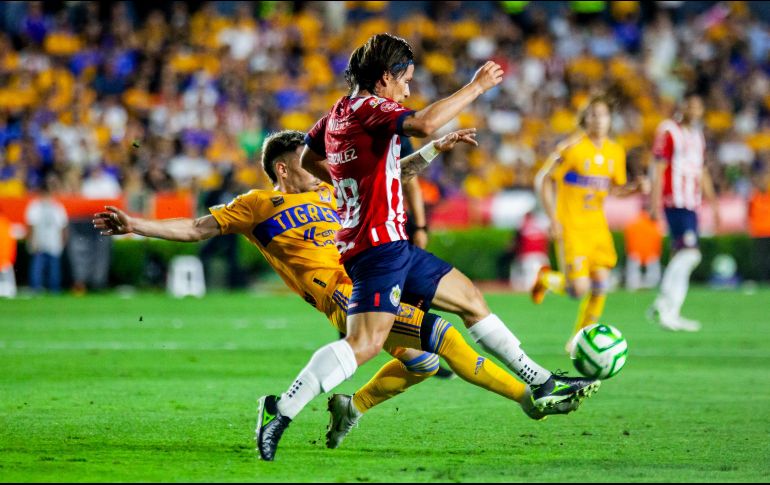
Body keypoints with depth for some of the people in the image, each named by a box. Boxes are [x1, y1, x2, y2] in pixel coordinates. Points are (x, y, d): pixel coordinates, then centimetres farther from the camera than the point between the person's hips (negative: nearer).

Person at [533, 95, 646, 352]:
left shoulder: (616, 152, 5)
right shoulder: (572, 147, -12)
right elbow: (542, 180, -6)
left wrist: (636, 187, -5)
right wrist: (553, 218, -12)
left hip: (597, 225, 5)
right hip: (571, 227, -5)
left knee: (600, 283, -5)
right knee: (579, 289, -14)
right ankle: (547, 279, 20)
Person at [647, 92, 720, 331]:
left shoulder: (698, 135, 19)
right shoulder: (668, 131, -4)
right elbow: (658, 168, -8)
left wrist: (713, 202, 25)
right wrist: (656, 202, -14)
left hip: (692, 204, 8)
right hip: (674, 202, -8)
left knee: (681, 256, 6)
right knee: (689, 252, -18)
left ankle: (671, 313, 8)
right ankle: (663, 303, -11)